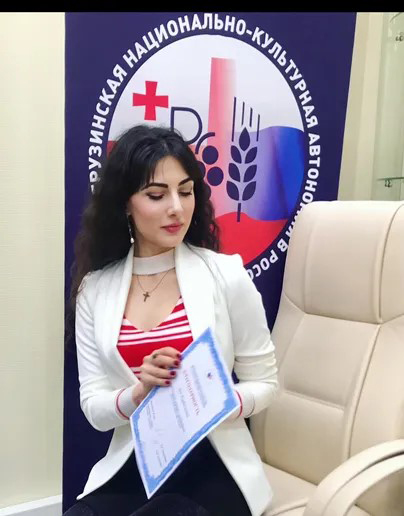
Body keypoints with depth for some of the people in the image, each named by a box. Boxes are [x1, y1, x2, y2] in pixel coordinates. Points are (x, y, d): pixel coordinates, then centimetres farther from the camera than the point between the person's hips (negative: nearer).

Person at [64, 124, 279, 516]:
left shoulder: (228, 275, -7)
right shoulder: (95, 288, 0)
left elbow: (264, 383, 0)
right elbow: (94, 410, 0)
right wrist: (139, 393, -21)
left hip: (213, 465, -2)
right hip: (131, 467, 2)